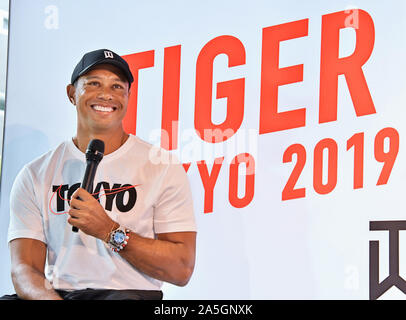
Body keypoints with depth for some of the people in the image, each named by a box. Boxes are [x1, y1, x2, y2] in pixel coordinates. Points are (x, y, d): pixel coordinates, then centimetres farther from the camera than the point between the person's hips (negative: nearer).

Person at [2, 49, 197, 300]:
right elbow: (25, 268, 2)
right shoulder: (35, 176, 11)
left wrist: (110, 231, -12)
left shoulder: (164, 168, 4)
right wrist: (49, 298, -21)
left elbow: (181, 270, -2)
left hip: (129, 292, -3)